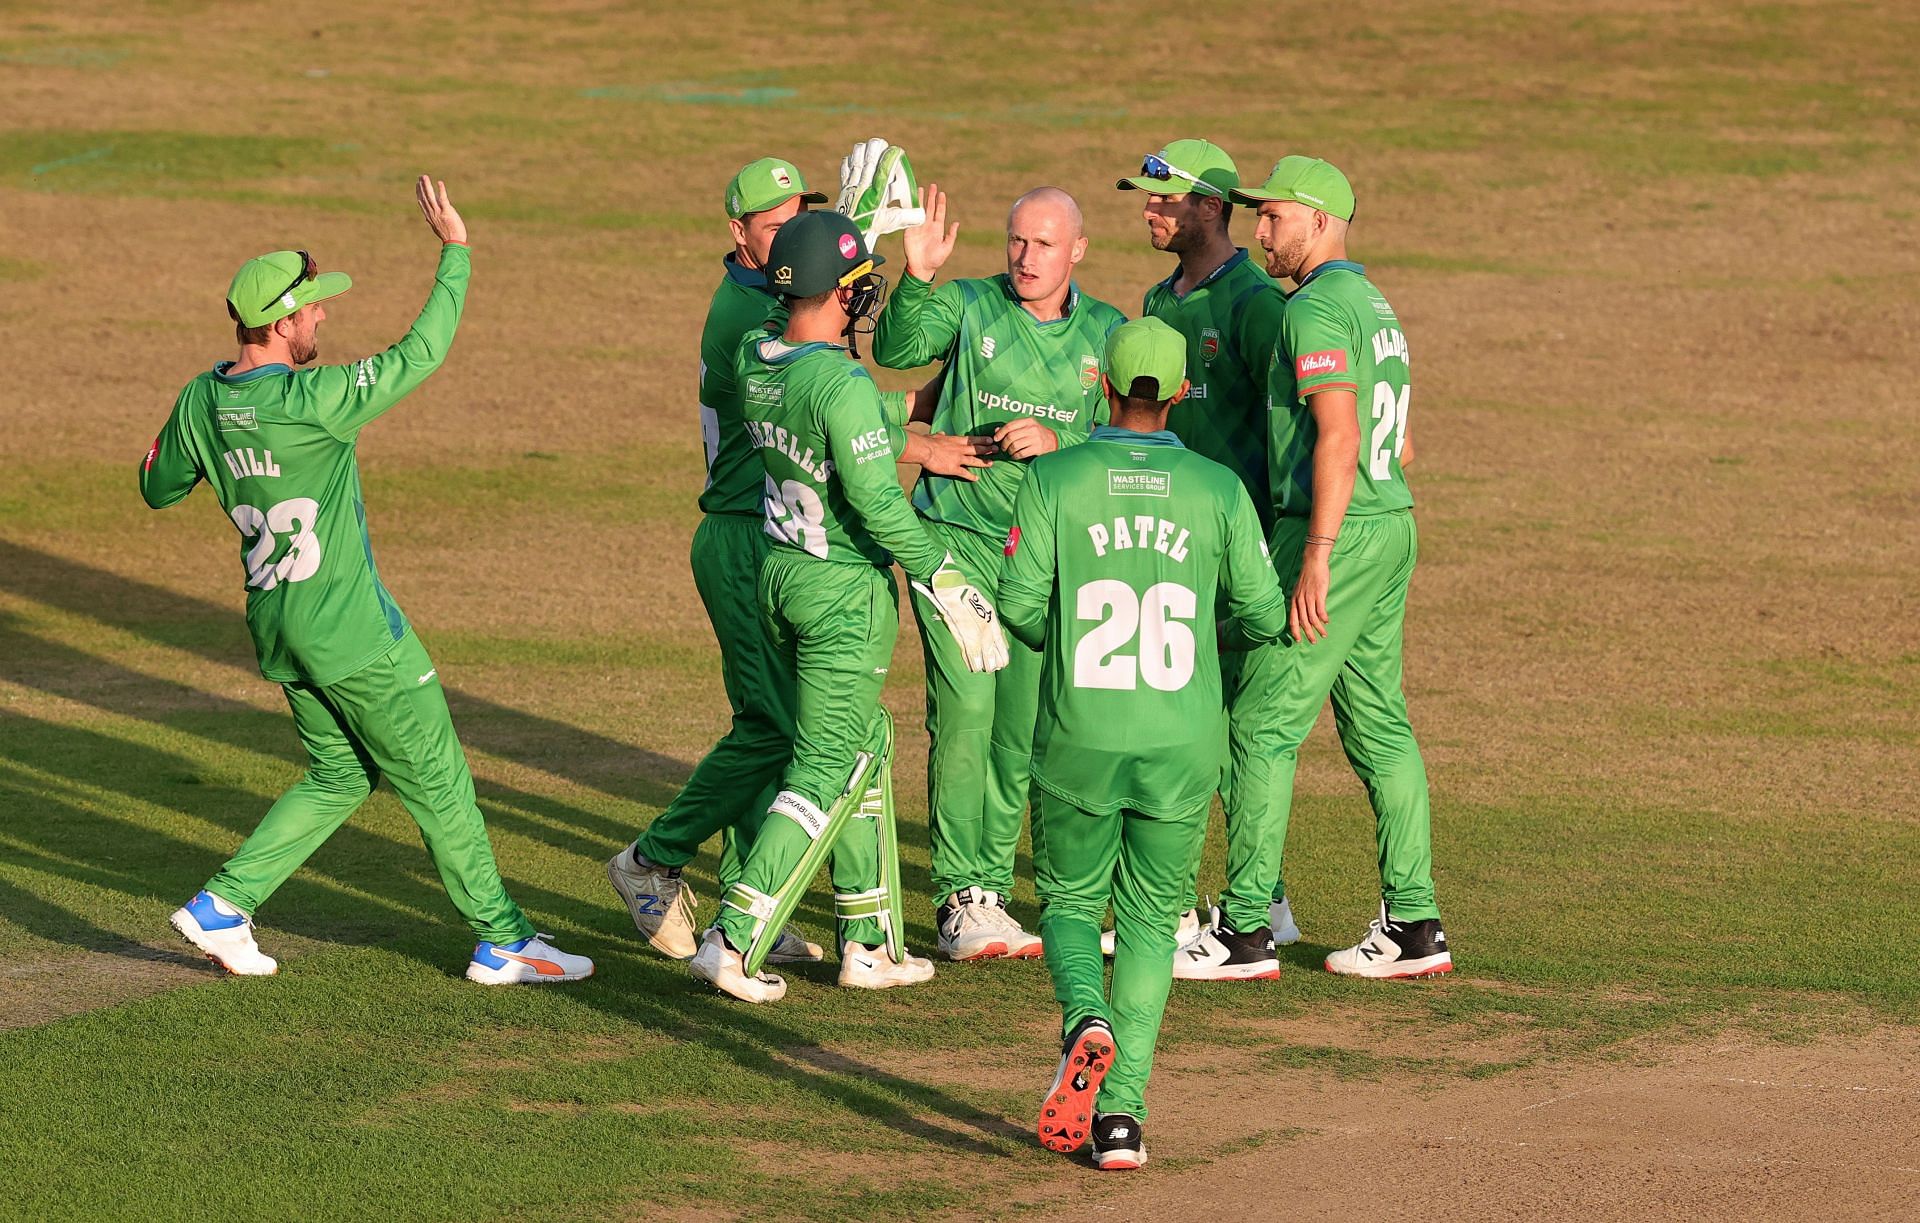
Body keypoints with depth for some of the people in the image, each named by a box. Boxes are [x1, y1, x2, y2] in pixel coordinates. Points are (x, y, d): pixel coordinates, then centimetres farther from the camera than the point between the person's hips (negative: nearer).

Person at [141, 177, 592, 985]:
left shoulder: (202, 402, -2)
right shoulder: (314, 402, -24)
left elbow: (158, 488, 13)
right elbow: (421, 354, -22)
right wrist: (455, 252, -14)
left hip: (278, 628, 8)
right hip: (352, 631, -8)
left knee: (340, 775, 21)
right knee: (438, 781, 4)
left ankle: (223, 905, 14)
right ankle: (502, 941, 12)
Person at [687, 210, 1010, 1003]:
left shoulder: (753, 361, 0)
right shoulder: (843, 384, -23)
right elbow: (876, 503, -27)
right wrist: (945, 580, -20)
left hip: (778, 575, 8)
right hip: (845, 591, -8)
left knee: (867, 749, 19)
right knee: (827, 772, -1)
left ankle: (871, 941, 23)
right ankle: (734, 938, -7)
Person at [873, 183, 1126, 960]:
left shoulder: (1107, 335, 3)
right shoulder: (969, 307, -4)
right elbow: (897, 349, -21)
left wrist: (1055, 444, -15)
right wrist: (917, 279, -36)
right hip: (957, 539, -3)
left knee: (1021, 728, 7)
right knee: (964, 710, -11)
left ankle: (994, 891, 17)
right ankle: (960, 901, -8)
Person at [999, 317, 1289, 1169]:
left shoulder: (1054, 478, -4)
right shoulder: (1219, 490, -1)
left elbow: (1020, 605, -7)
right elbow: (1264, 618, 1)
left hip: (1079, 740, -1)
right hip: (1182, 744, 1)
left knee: (1070, 903, 17)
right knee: (1150, 921, 14)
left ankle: (1086, 1025, -16)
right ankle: (1122, 1112, 2)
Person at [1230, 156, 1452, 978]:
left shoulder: (1315, 309, -14)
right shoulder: (1375, 305, 18)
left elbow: (1339, 435, -23)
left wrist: (1316, 559, -26)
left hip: (1337, 532, -10)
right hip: (1392, 522, 10)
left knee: (1267, 727, -5)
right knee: (1378, 725, 11)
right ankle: (1413, 926, 9)